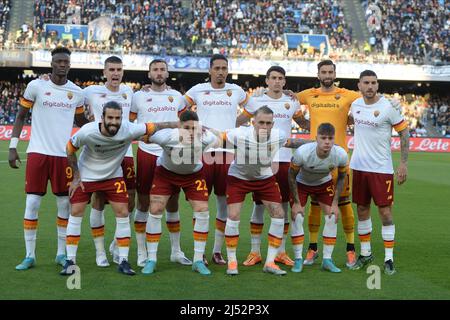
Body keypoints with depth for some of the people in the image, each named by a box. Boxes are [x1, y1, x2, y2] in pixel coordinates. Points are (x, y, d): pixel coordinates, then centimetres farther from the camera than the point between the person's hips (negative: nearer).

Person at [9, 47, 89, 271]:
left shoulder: (77, 92, 6)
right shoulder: (36, 86, -2)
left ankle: (62, 253, 17)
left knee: (65, 204, 5)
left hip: (63, 154, 3)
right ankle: (29, 256, 7)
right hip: (38, 152, -2)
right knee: (32, 204, -2)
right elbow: (21, 116, 4)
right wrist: (12, 146, -2)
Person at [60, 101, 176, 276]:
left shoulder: (129, 129, -28)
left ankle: (123, 261, 3)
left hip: (113, 176, 1)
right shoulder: (87, 132, -29)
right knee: (76, 212, -5)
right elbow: (70, 150, -11)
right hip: (86, 175, -1)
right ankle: (70, 261, 5)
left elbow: (155, 127, -18)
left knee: (122, 213, -6)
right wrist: (76, 177, -8)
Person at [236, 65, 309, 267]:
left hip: (285, 160, 2)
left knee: (284, 205, 5)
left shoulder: (292, 103, 9)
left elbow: (304, 123, 22)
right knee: (259, 205, 1)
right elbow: (238, 122, 10)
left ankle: (281, 252, 14)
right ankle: (255, 252, 9)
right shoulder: (256, 101, 3)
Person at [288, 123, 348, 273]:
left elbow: (341, 177, -8)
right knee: (297, 217, -14)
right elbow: (292, 176, -20)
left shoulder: (341, 155, -29)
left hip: (324, 183, 2)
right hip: (301, 183, -2)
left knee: (332, 216, -8)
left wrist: (335, 203, -11)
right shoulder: (302, 152, -37)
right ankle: (298, 259, -1)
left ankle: (327, 259, 4)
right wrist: (296, 202, -17)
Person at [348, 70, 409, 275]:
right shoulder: (355, 105, 4)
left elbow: (404, 133, -5)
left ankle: (389, 258, 4)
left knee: (385, 212, -4)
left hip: (381, 168, -5)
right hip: (359, 166, 5)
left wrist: (403, 163, -9)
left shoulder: (388, 107, -11)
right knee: (362, 210, 11)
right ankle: (365, 254, 24)